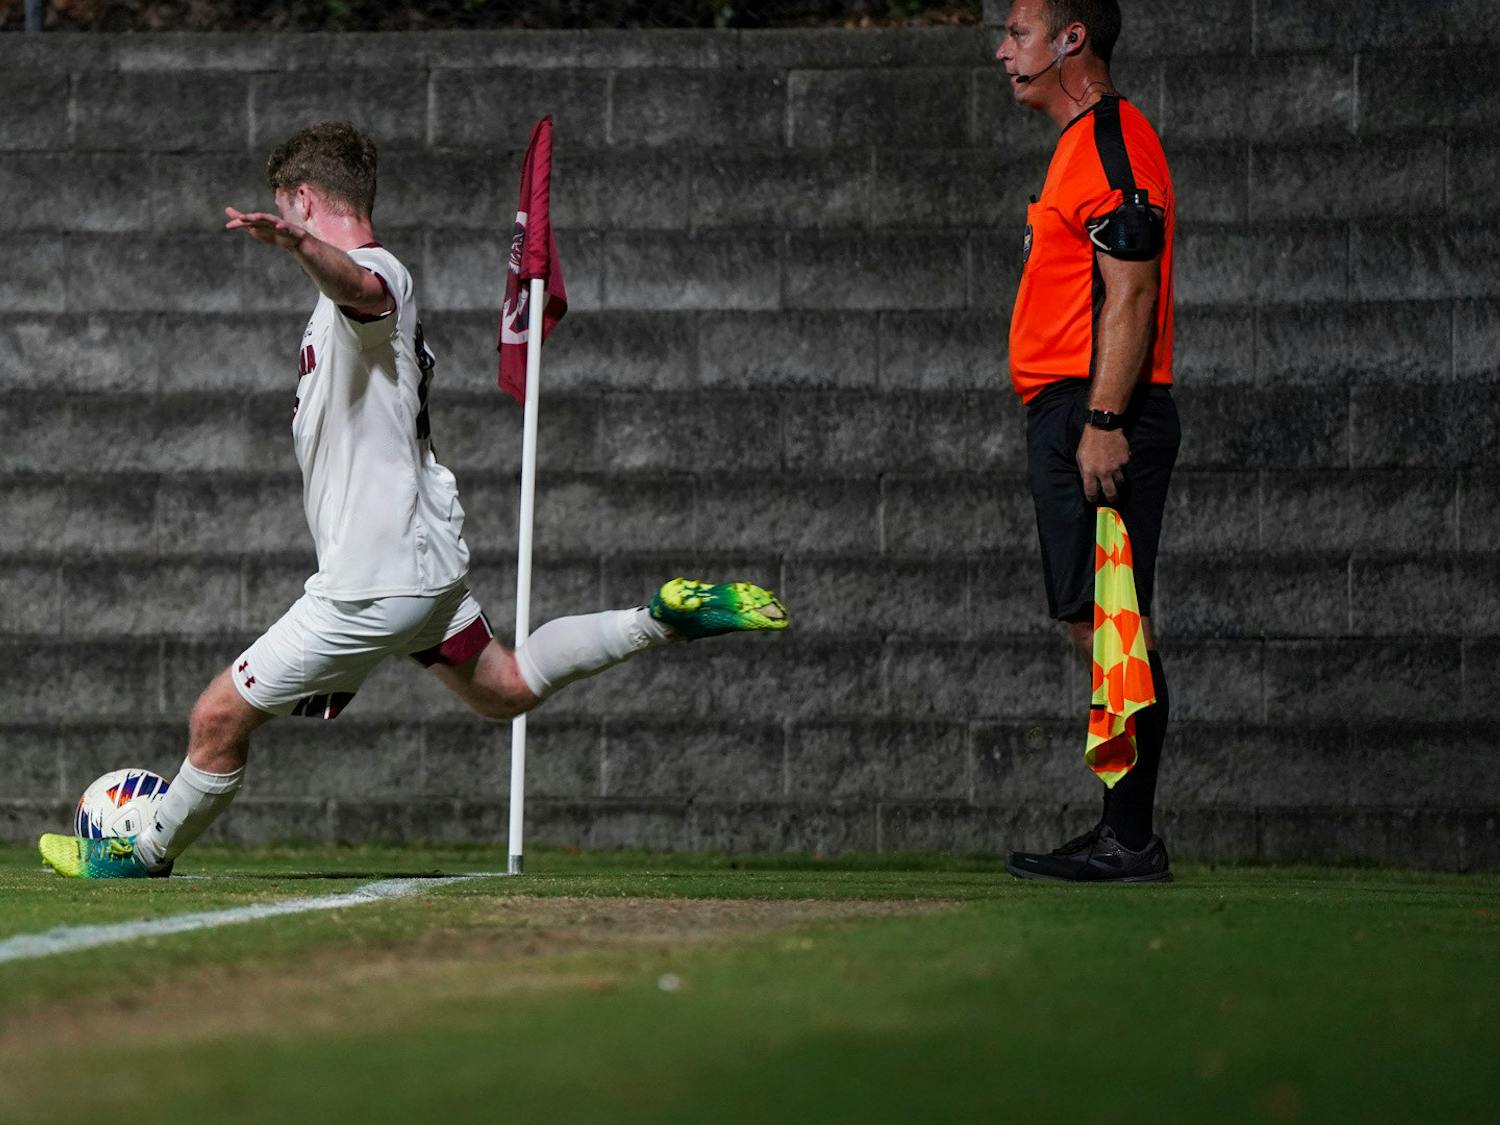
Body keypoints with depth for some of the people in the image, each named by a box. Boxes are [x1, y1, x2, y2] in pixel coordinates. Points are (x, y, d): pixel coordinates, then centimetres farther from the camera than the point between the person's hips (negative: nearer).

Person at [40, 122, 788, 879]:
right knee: (503, 689, 26)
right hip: (423, 556, 10)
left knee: (219, 717, -1)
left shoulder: (375, 273, -19)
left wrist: (296, 243, -67)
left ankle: (147, 855, 16)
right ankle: (665, 619, 21)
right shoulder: (372, 286, 15)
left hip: (374, 582, -10)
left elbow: (358, 282, -45)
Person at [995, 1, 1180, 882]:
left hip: (1098, 412, -11)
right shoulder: (1085, 144, 21)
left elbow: (1130, 295, -18)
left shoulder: (1114, 143, -11)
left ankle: (1130, 842, -12)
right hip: (1069, 414, 11)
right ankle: (1124, 836, 9)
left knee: (1110, 621, -11)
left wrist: (1104, 422, -23)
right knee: (1095, 624, 8)